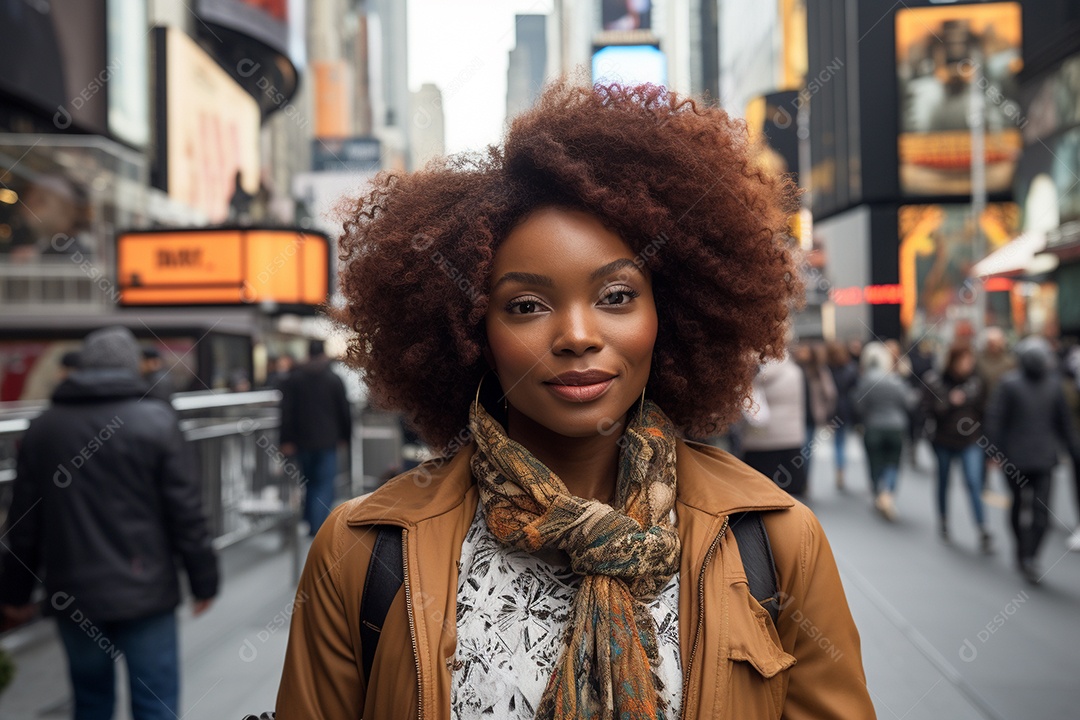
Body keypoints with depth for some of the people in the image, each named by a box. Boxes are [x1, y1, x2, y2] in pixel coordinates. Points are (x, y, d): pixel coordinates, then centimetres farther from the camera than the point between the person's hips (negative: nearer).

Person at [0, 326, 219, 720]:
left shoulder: (42, 427, 5)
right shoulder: (156, 419, -6)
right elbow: (185, 509, -8)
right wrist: (203, 577, 0)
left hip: (71, 593, 4)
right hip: (144, 589, -4)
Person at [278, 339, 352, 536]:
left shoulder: (293, 379, 2)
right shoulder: (334, 379, -3)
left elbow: (286, 412, -2)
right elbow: (344, 411, 0)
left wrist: (287, 440, 0)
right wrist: (345, 436, 12)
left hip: (302, 441, 3)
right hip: (327, 440, -3)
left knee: (309, 482, 17)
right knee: (325, 486, -1)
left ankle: (310, 523, 20)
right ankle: (317, 527, -9)